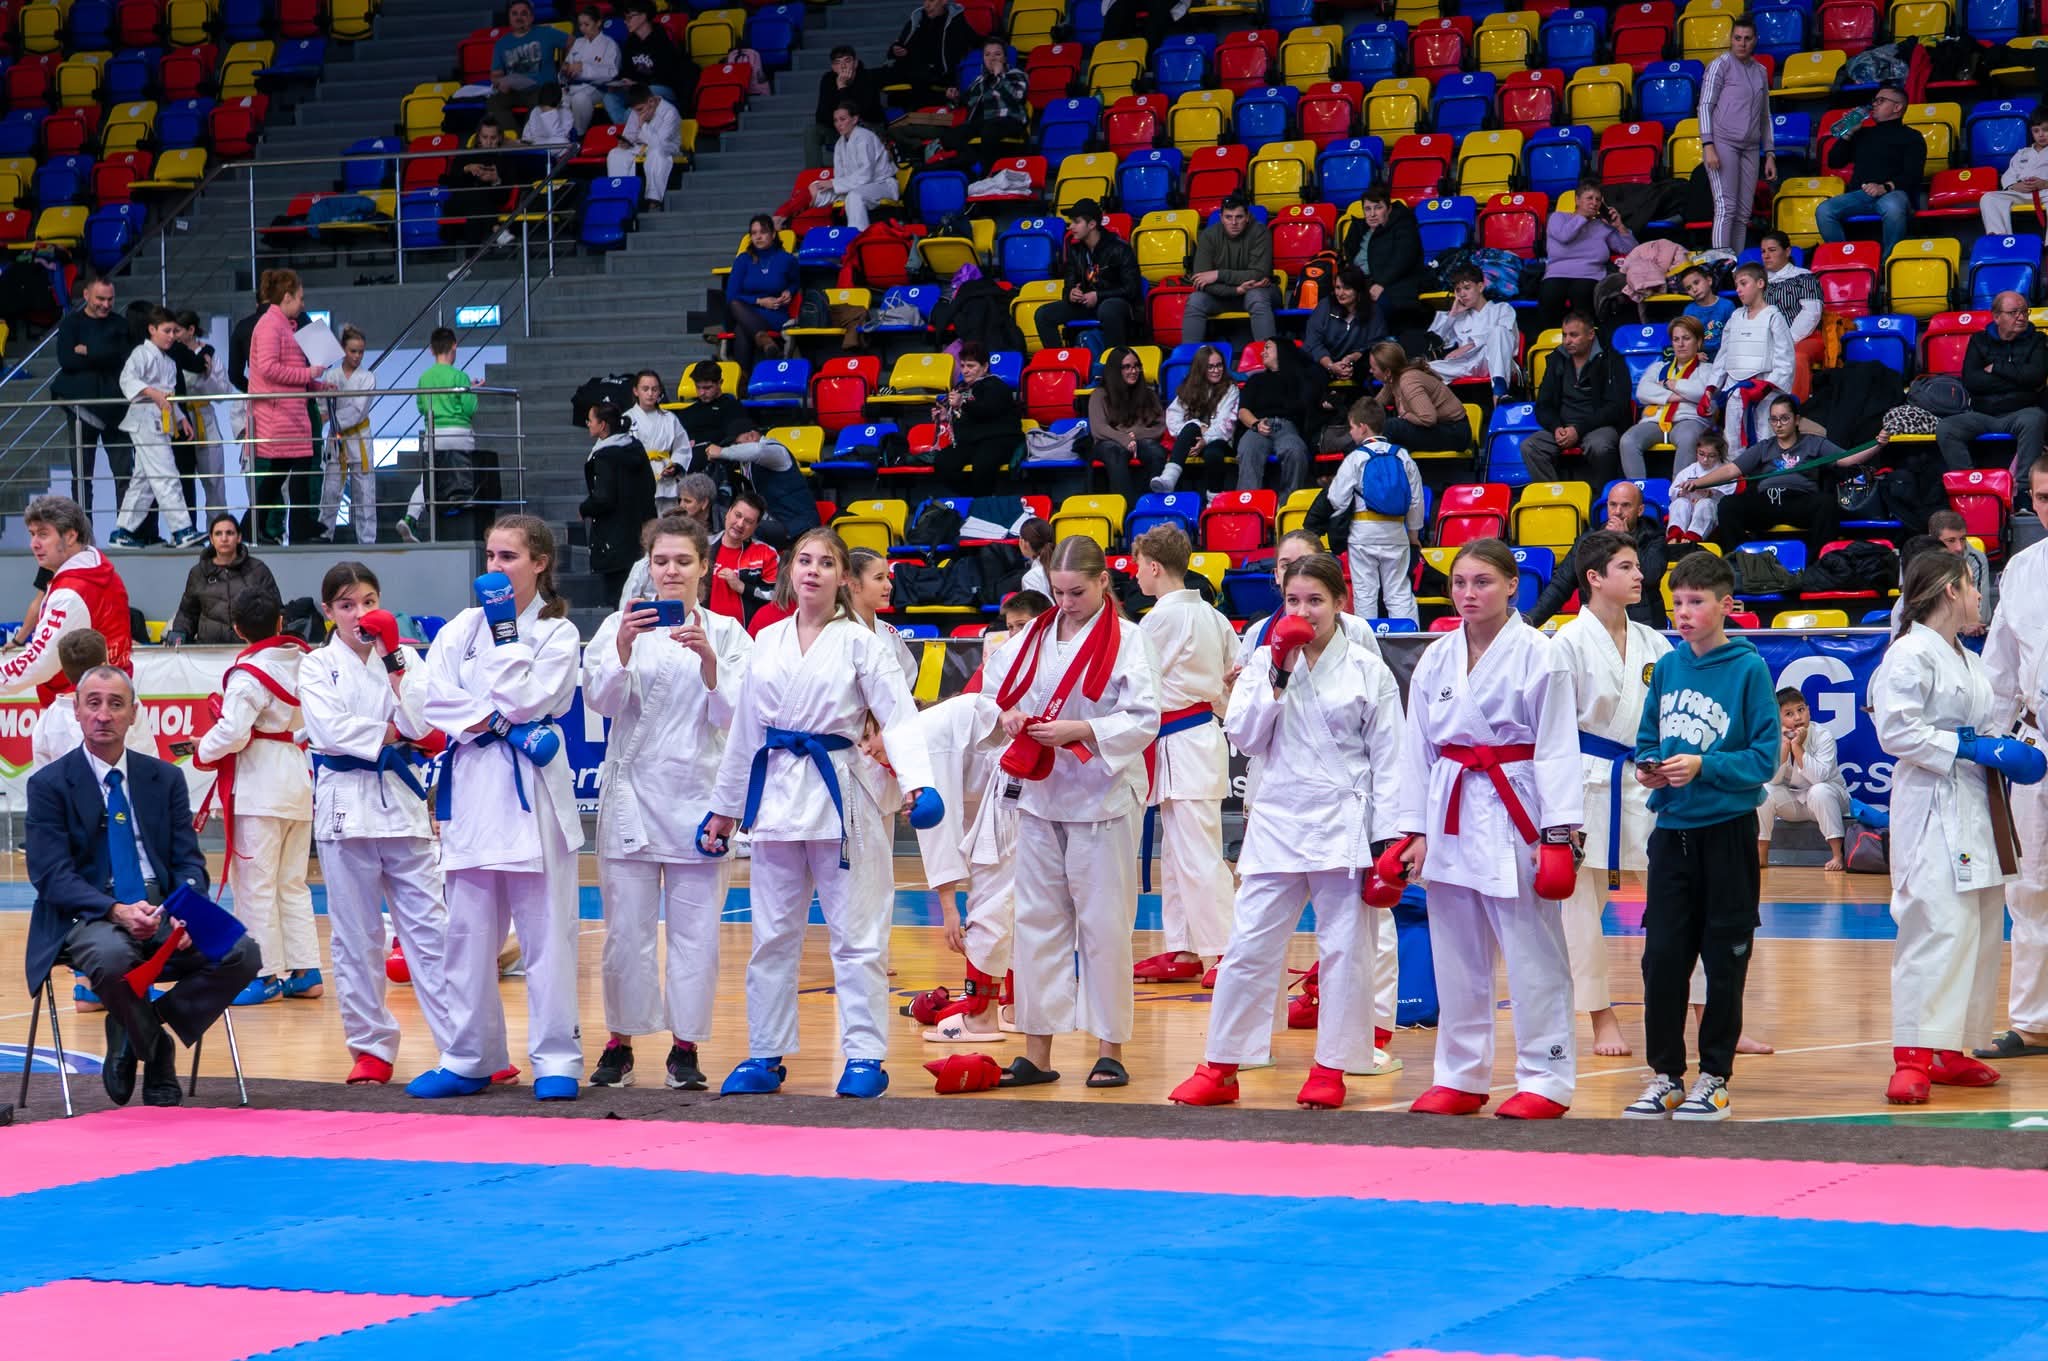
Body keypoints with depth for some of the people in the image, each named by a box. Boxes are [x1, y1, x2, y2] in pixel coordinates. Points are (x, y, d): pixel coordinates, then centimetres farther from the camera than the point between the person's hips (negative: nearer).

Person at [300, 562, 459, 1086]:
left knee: (429, 926, -2)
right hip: (345, 804, -1)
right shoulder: (317, 666, 4)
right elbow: (329, 730, -11)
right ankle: (371, 1047, 13)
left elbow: (422, 725, -6)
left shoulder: (405, 657, 8)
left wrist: (394, 663, -10)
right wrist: (390, 735, -8)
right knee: (355, 936, 4)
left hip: (401, 802, 1)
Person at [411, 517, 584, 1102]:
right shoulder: (463, 626, 9)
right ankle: (469, 1059, 15)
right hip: (473, 784, 4)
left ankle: (556, 1060, 3)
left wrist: (505, 631, -10)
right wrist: (501, 725, -11)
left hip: (531, 790, -4)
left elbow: (524, 699, -13)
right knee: (469, 930, 7)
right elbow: (435, 699, -2)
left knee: (546, 931, -3)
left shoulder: (558, 633, 0)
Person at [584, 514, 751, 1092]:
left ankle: (686, 1047, 12)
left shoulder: (725, 632, 3)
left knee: (695, 927, 2)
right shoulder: (622, 623, 3)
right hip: (632, 788, 0)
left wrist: (708, 658, -22)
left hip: (697, 790, 0)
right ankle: (620, 1043, 14)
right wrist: (624, 647, -25)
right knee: (627, 926, 2)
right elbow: (601, 698, -7)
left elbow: (730, 714, -5)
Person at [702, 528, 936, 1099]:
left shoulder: (860, 643, -3)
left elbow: (898, 718, -10)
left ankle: (864, 1056, 4)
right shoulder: (767, 642, 10)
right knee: (772, 934, 9)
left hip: (839, 793, -4)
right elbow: (745, 730, 15)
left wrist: (916, 781, -26)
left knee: (855, 934, -2)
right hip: (775, 791, 4)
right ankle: (765, 1056, 17)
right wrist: (724, 806, 17)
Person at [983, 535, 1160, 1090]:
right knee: (1037, 920, 7)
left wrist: (1079, 731, -22)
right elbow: (995, 684, 15)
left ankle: (1110, 1049, 9)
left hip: (1101, 797, -5)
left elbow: (1142, 721, -12)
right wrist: (1007, 715, -6)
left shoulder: (1126, 640, -8)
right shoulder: (1037, 634, 8)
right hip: (1040, 793, 5)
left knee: (1103, 924, 0)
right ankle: (1037, 1051, 13)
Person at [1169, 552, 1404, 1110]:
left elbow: (1388, 760, -1)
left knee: (1343, 948, 2)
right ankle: (1220, 1068, 9)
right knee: (1248, 945, 2)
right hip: (1279, 819, 2)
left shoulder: (1367, 672, -1)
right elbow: (1246, 737, -2)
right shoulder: (1265, 661, 7)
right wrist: (1279, 676, -11)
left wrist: (1385, 837, -6)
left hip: (1345, 824, -2)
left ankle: (1331, 1068, 14)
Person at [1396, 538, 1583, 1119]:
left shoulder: (1538, 656, -6)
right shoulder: (1436, 661, 8)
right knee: (1456, 953, 10)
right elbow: (1418, 748, 11)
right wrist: (1413, 829, 7)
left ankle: (1546, 1078, 3)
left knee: (1532, 952, -4)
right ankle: (1460, 1077, 20)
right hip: (1451, 814, 5)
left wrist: (1557, 833, -13)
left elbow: (1556, 747, -9)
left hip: (1514, 814, -5)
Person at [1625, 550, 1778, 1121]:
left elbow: (1763, 757, -9)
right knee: (1662, 955, 3)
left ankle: (1715, 1078, 12)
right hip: (1672, 830, 4)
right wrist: (1648, 768, -6)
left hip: (1727, 831, -4)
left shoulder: (1748, 668, -7)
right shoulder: (1667, 666, 7)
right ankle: (1665, 1075, 12)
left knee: (1724, 957, 3)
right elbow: (1647, 739, 15)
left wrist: (1703, 767, -20)